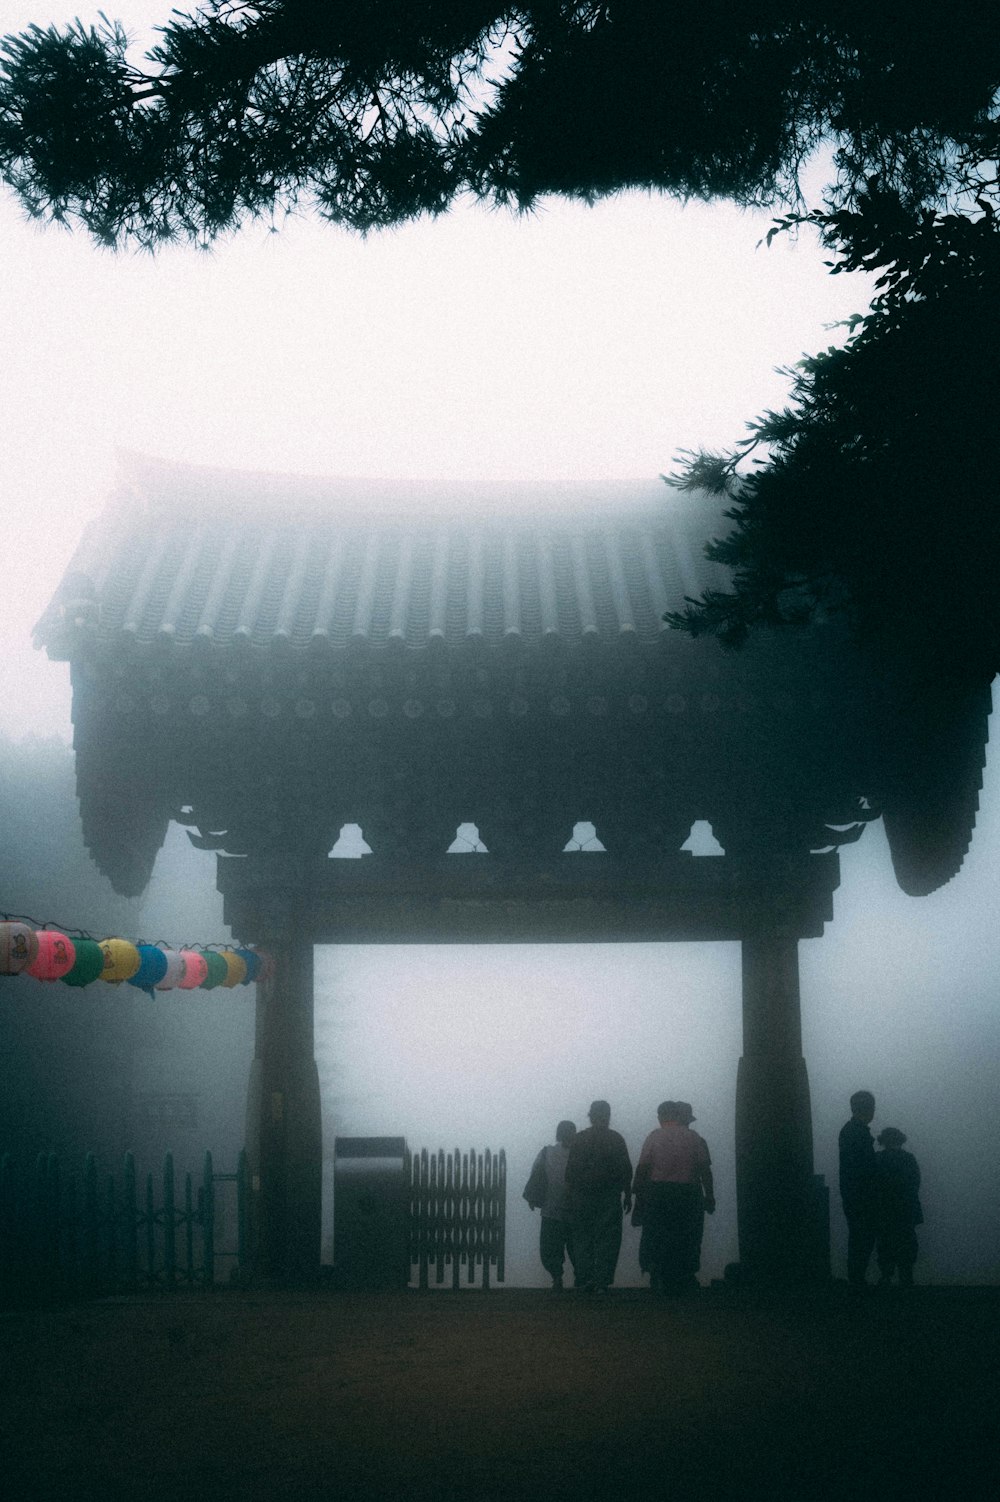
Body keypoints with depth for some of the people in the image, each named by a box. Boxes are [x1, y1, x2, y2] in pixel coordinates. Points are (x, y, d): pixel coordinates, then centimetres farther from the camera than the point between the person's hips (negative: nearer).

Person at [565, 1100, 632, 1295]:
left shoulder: (578, 1139, 1)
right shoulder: (616, 1139, -2)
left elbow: (570, 1171, 1)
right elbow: (625, 1170, -1)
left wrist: (571, 1195, 8)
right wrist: (627, 1195, 7)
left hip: (582, 1197, 1)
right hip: (609, 1197, -1)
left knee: (582, 1239, 8)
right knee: (607, 1239, 3)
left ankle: (585, 1280, 4)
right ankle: (602, 1281, -3)